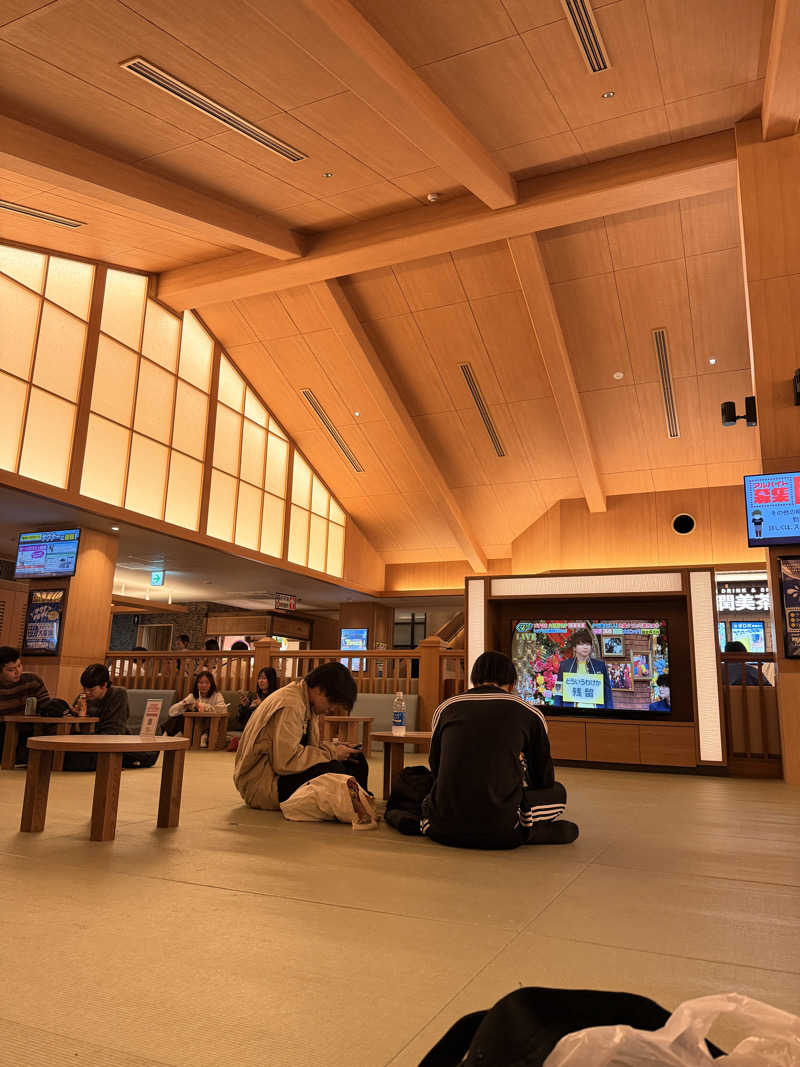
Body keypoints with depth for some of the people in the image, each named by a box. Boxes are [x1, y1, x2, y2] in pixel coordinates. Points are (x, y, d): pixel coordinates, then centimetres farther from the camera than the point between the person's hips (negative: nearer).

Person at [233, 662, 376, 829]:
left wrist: (334, 747, -5)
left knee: (356, 759, -2)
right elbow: (285, 762, -29)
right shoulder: (289, 705, -22)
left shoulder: (308, 705, 8)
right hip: (260, 782, -10)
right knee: (332, 769, -31)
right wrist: (331, 752, -20)